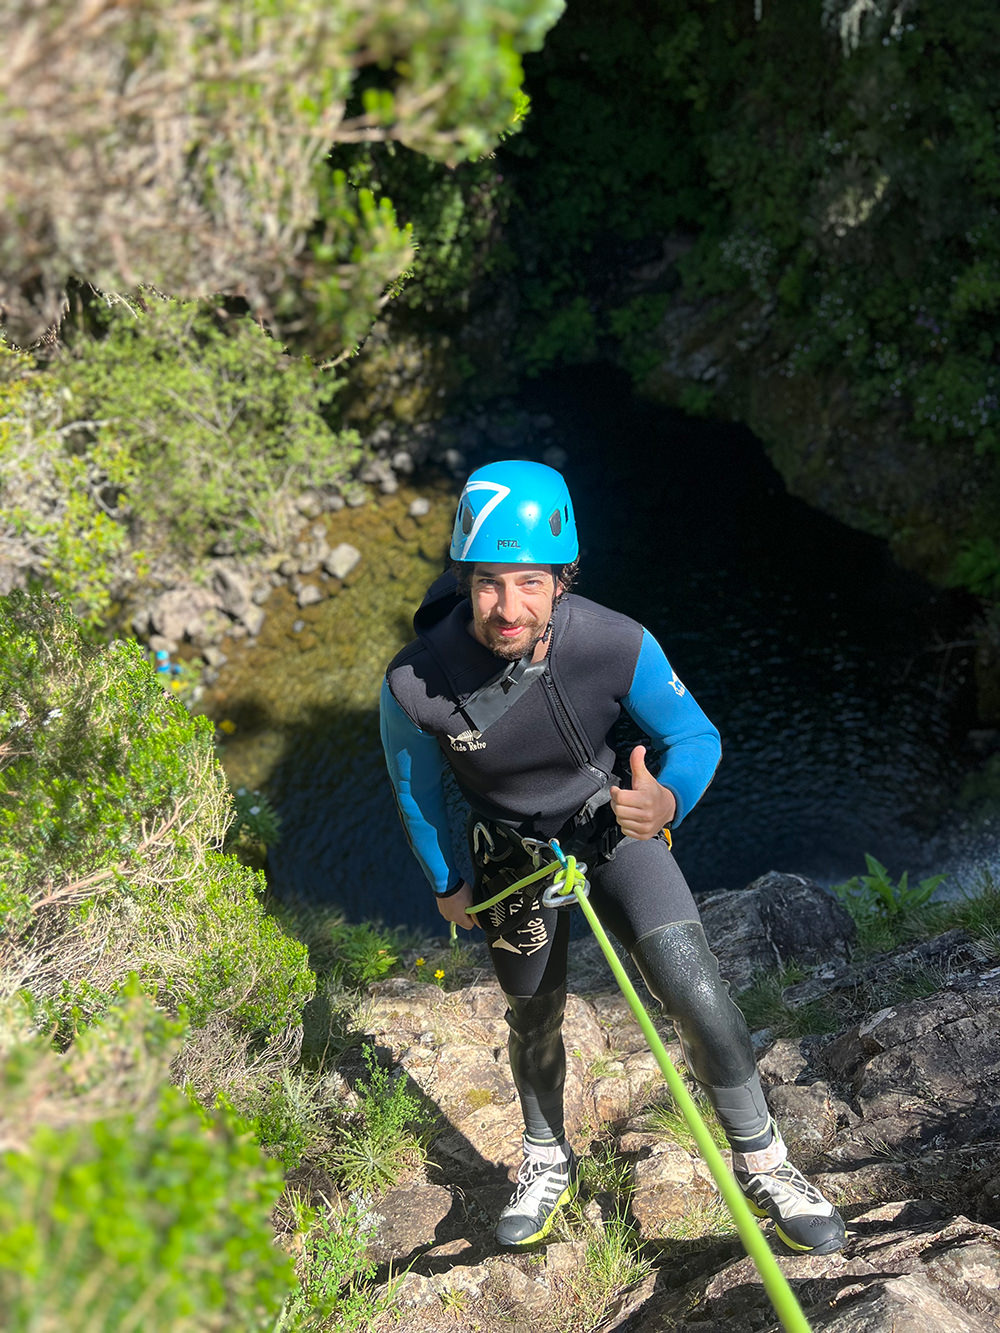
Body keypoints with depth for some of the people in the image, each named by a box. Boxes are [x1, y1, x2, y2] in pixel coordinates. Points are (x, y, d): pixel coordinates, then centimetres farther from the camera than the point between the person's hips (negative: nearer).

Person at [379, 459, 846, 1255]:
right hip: (516, 853, 1)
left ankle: (761, 1161, 12)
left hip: (614, 827, 0)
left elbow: (695, 736, -14)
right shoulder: (416, 684, -29)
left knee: (698, 996, -14)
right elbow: (416, 788, -7)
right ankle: (548, 1165, 46)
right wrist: (446, 884, 7)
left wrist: (668, 801, -37)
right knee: (534, 1019, 17)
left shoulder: (617, 646, -30)